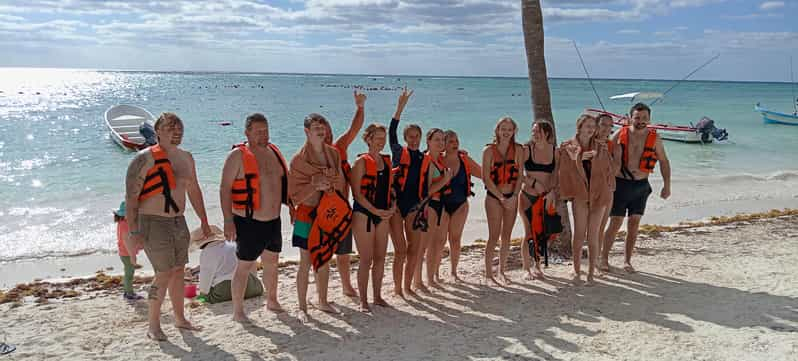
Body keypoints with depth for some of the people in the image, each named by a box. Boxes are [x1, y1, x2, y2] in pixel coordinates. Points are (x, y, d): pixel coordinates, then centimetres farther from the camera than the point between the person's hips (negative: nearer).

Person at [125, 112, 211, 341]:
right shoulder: (145, 158, -13)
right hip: (154, 224, -7)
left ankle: (180, 318, 28)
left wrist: (204, 222, 20)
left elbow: (194, 191, 19)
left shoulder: (186, 158, 9)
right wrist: (133, 230, -21)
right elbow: (131, 196, -15)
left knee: (178, 271, 14)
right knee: (164, 274, -6)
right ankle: (153, 326, 10)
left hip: (179, 223, 7)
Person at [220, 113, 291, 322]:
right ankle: (237, 311, 14)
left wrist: (291, 205, 16)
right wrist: (228, 220, -20)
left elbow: (284, 182, 20)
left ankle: (272, 301, 36)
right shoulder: (238, 156, -11)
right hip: (248, 222, -6)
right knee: (244, 266, 1)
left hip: (274, 220, 7)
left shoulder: (274, 151, 8)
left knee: (272, 262, 18)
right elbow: (225, 189, -14)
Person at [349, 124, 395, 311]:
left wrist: (392, 206, 2)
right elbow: (356, 192, -12)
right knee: (366, 259, -3)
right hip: (364, 213, -6)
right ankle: (363, 300, 8)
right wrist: (375, 211, -17)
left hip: (383, 214, 6)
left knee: (380, 257, 11)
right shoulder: (361, 162, -7)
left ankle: (377, 296, 23)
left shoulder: (387, 161, 12)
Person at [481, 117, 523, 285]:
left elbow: (520, 175, 1)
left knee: (507, 236, 10)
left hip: (512, 197, 3)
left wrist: (514, 196, -11)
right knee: (494, 236, -4)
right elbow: (486, 178, -8)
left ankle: (502, 270, 24)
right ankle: (488, 273, 4)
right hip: (494, 197, -3)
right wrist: (501, 197, -13)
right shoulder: (489, 150, -5)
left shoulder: (518, 149, 2)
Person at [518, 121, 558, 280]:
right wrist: (533, 182, -15)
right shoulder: (527, 150, -4)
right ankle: (527, 269, 11)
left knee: (542, 232, 4)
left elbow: (555, 174, 2)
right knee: (529, 233, -1)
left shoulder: (555, 151, 3)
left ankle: (537, 266, 20)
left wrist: (552, 190, -11)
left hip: (546, 197, 2)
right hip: (528, 196, -2)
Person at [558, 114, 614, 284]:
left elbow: (608, 170, 12)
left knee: (593, 235, 2)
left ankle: (591, 273, 10)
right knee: (579, 233, -6)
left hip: (598, 194, 2)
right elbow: (563, 172, 3)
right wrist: (566, 194, -1)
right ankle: (577, 271, 7)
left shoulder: (601, 147, 9)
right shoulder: (567, 147, 2)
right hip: (579, 194, -2)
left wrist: (605, 190, 4)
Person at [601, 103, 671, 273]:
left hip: (641, 185, 2)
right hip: (620, 183, -2)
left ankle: (627, 260, 17)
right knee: (615, 224, -1)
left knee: (634, 225, 5)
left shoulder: (655, 139, 1)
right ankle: (604, 258, 12)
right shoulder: (620, 134, -4)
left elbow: (664, 161, 12)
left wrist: (667, 185, 8)